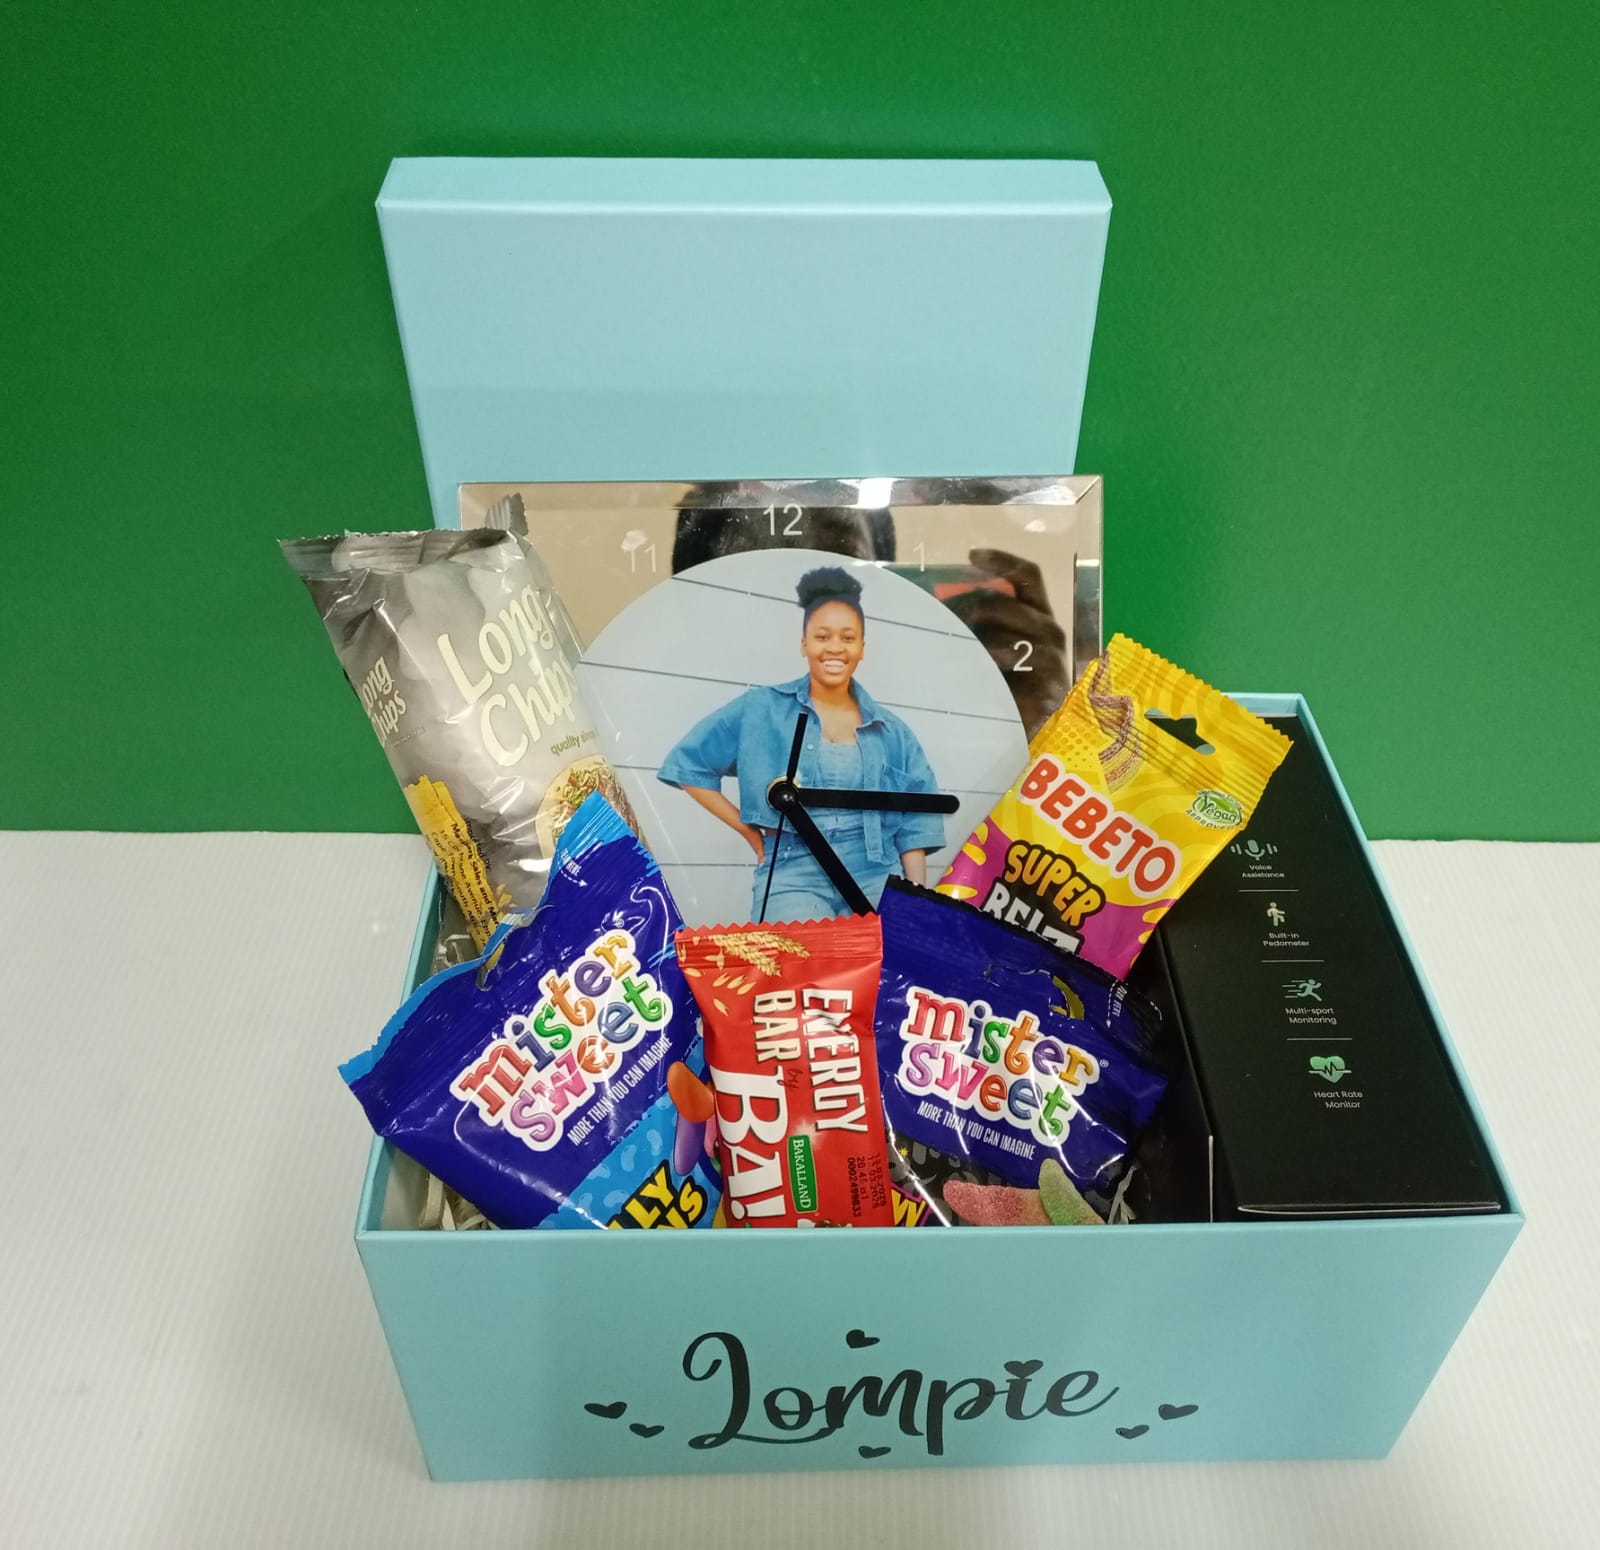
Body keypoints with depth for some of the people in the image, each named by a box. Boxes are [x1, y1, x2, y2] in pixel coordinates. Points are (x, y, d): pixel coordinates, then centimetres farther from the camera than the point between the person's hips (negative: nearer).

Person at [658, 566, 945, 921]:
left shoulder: (893, 733, 16)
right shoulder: (760, 710, 8)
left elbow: (912, 828, 14)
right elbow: (690, 765, 12)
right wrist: (748, 830, 6)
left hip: (876, 880, 3)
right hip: (794, 877, -3)